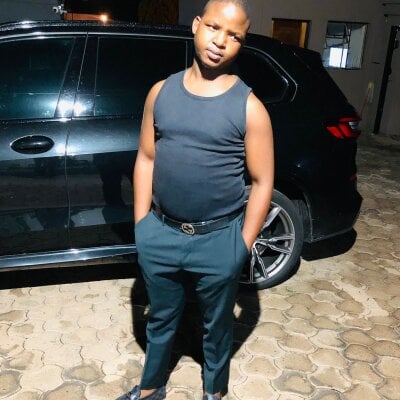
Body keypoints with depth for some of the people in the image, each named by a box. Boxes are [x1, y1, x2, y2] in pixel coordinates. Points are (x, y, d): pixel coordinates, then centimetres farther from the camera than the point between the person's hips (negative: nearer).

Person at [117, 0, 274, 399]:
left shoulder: (249, 107, -11)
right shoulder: (161, 92, 0)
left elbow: (262, 182, -8)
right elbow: (146, 159, 5)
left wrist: (242, 246, -8)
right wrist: (140, 225, 2)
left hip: (218, 241, -3)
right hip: (161, 234, 3)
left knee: (216, 325, 19)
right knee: (160, 319, 23)